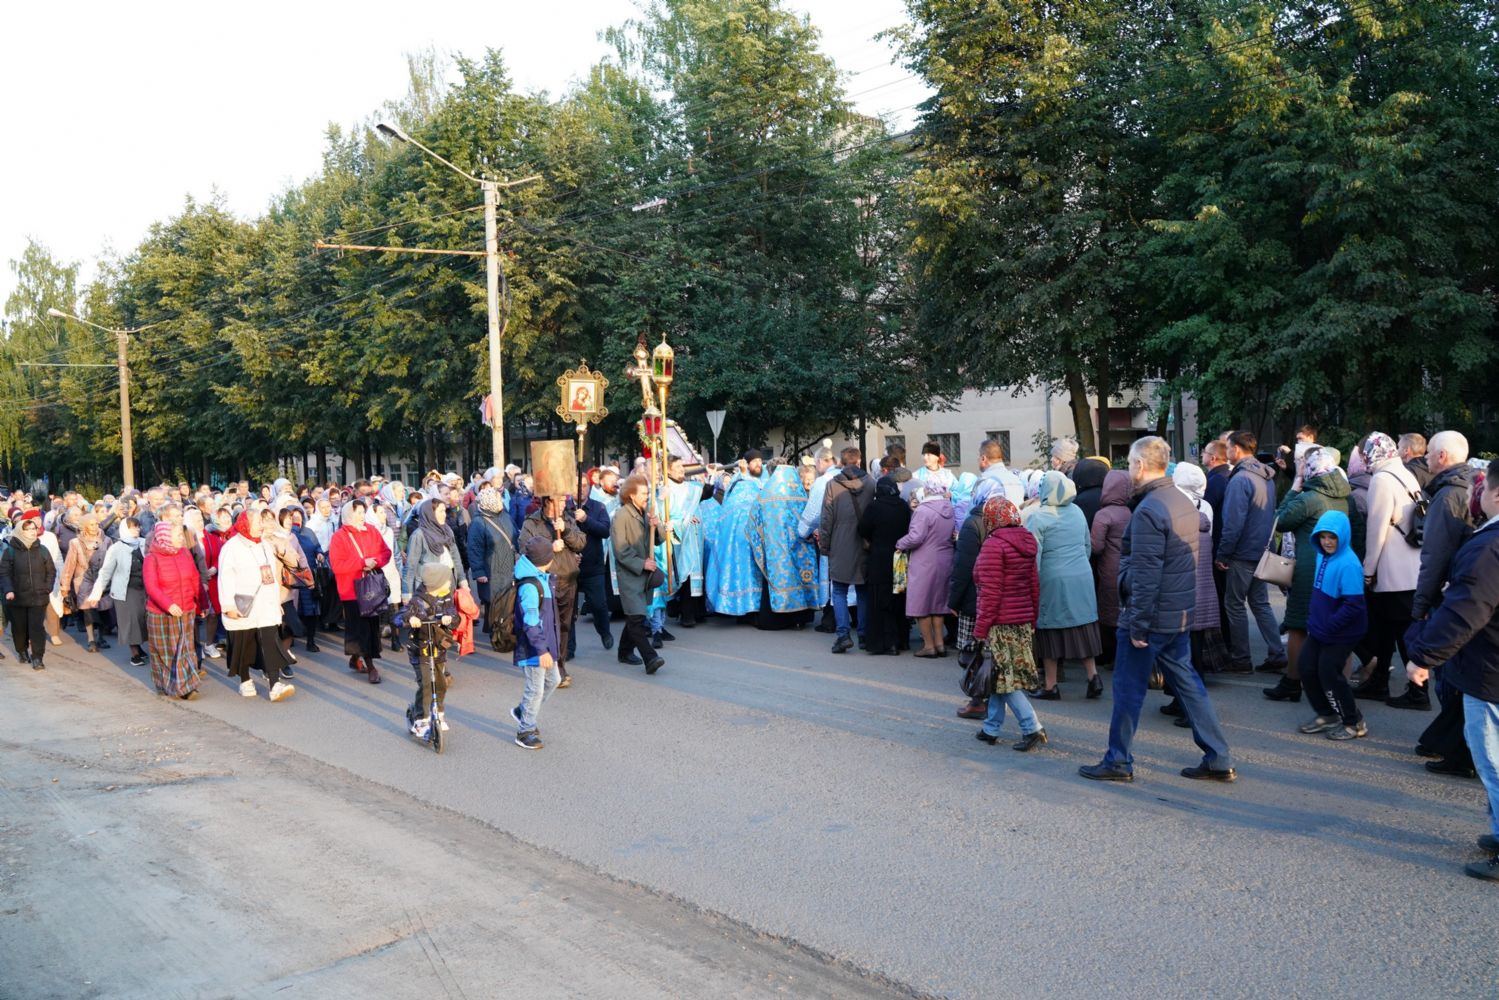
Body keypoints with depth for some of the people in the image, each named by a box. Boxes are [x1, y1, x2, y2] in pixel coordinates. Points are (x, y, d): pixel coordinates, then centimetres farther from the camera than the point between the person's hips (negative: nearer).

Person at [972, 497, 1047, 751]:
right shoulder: (1026, 542, 11)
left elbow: (990, 592, -17)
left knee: (1004, 678, -2)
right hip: (1023, 621, 8)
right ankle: (991, 729, 21)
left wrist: (981, 628, -13)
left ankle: (1032, 727, -8)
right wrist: (1032, 620, 22)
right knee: (1000, 676, 15)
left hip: (1001, 624, -8)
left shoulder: (993, 545, -14)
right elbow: (1035, 586, 15)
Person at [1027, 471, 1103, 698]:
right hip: (1082, 580, 5)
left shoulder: (1038, 518, -12)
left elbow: (1033, 556, -14)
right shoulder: (1077, 512, 6)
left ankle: (1051, 686, 10)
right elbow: (1088, 546, 15)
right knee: (1082, 629, 13)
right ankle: (1093, 677, 10)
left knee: (1051, 632, 4)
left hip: (1052, 581, -5)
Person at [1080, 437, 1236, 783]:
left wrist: (1138, 624, -18)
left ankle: (1118, 762, 15)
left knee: (1128, 687, 4)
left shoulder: (1148, 510, -20)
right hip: (1180, 613, 9)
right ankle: (1218, 760, 18)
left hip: (1152, 614, -8)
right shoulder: (1184, 501, 9)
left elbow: (1145, 574, -23)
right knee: (1186, 681, 15)